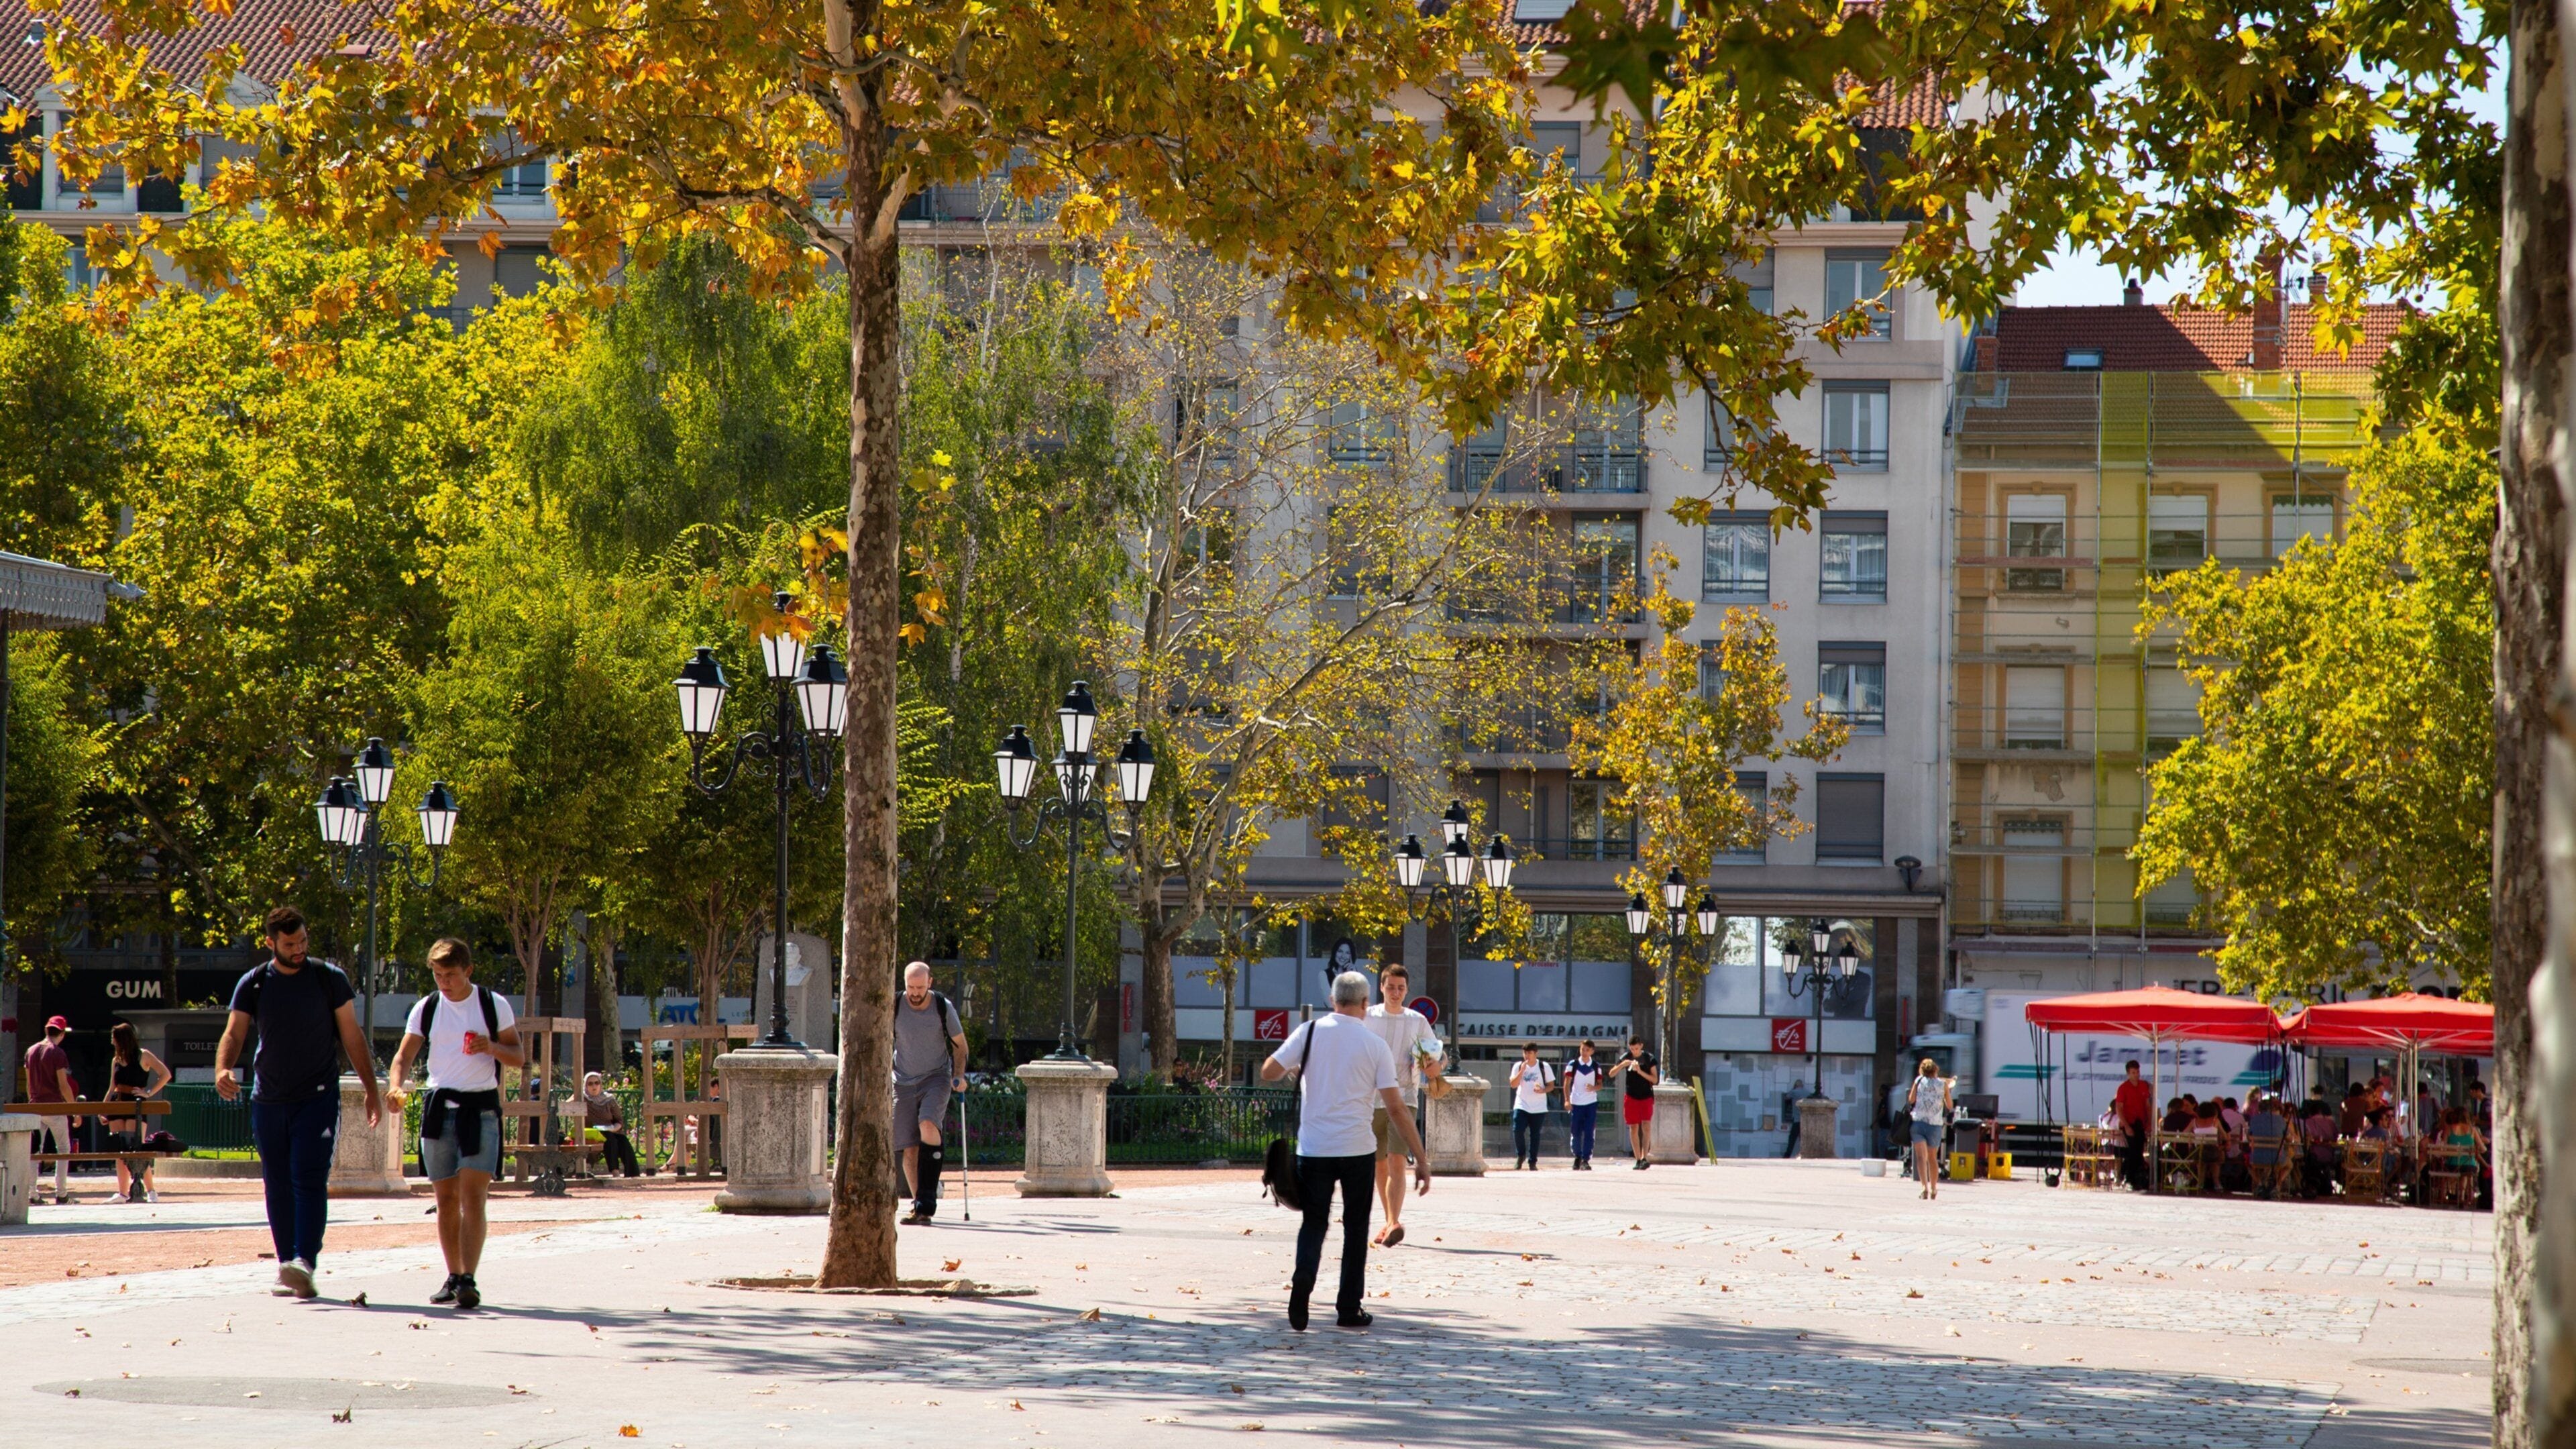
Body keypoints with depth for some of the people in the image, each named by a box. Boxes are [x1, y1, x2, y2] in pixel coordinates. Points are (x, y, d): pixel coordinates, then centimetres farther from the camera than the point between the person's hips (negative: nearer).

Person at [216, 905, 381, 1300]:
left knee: (309, 1179, -15)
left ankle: (305, 1262, -25)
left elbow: (352, 1038, 5)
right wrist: (222, 1070, -25)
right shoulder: (253, 985, 4)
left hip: (318, 1097, -3)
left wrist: (372, 1090, 2)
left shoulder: (330, 979, 1)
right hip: (268, 1100, 3)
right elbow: (233, 1034, -5)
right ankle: (287, 1268, 11)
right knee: (278, 1186, 5)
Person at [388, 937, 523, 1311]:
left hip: (481, 1108, -3)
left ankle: (468, 1280, -21)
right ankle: (454, 1277, 18)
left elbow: (519, 1057, 4)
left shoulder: (494, 1005, 1)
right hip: (439, 1107, 3)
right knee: (446, 1199, 7)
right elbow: (405, 1055, 2)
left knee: (473, 1196, -14)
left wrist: (493, 1047, -17)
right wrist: (396, 1084, -19)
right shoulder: (426, 1009, 6)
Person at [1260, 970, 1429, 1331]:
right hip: (1357, 1151, -1)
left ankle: (1303, 1281, -19)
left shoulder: (1310, 1033, -1)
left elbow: (1268, 1072, -2)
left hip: (1313, 1149, 1)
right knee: (1355, 1227, 14)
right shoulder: (1375, 1045, -2)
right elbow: (1395, 1108, -5)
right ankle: (1349, 1308, 14)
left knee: (1314, 1222, 9)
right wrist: (1421, 1159, -1)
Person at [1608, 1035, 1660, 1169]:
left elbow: (1655, 1079, -2)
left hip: (1646, 1097, -2)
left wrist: (1640, 1072, -17)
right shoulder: (1626, 1058, 3)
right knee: (1634, 1128, 2)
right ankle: (1638, 1159, 7)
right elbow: (1612, 1074, 1)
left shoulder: (1649, 1058, -1)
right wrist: (1622, 1065, -17)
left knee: (1646, 1125, -15)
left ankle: (1644, 1157, -16)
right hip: (1631, 1096, 2)